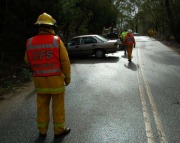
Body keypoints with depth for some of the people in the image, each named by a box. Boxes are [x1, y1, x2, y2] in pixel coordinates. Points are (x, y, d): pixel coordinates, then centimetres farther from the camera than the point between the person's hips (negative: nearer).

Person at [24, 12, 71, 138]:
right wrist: (67, 77, 0)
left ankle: (42, 131, 25)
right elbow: (65, 61, -11)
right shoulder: (57, 41, -13)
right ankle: (59, 130, 20)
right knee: (58, 106, 9)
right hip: (56, 78, -3)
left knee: (42, 106, 15)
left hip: (39, 79, 3)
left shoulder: (30, 42, -4)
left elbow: (28, 60, 9)